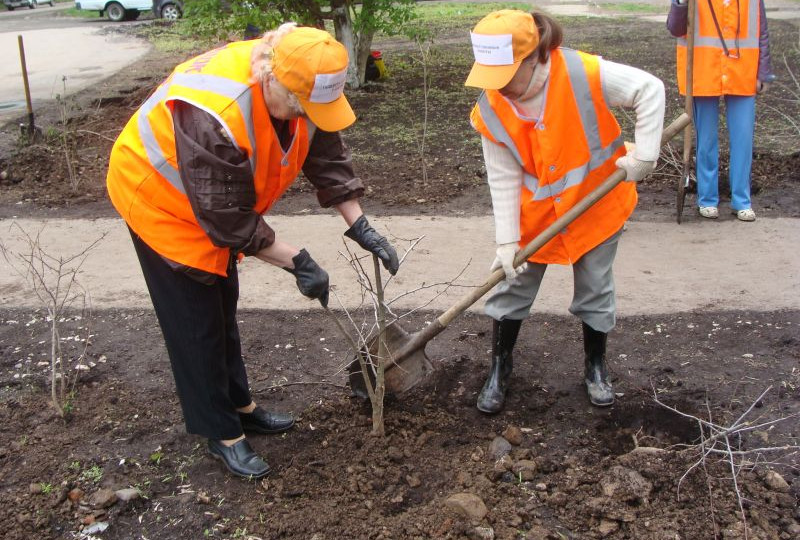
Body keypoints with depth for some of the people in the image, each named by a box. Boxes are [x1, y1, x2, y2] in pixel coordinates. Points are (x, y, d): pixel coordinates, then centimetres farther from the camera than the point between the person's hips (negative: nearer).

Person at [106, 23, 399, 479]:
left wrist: (362, 228, -15)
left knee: (223, 308, 19)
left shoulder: (299, 87, -20)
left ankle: (240, 405, 34)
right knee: (197, 322, -1)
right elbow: (229, 219, -33)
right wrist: (298, 262, -27)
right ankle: (223, 434, 13)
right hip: (161, 199, -8)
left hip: (219, 202, 8)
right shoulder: (214, 117, -42)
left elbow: (328, 157, -8)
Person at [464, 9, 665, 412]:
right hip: (536, 213, 2)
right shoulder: (490, 110, -18)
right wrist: (507, 241, -16)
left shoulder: (583, 74, -27)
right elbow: (503, 180, -14)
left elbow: (649, 90, -19)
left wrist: (643, 155, -23)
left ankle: (596, 366, 33)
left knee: (595, 289, 10)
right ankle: (500, 366, 26)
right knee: (512, 285, 6)